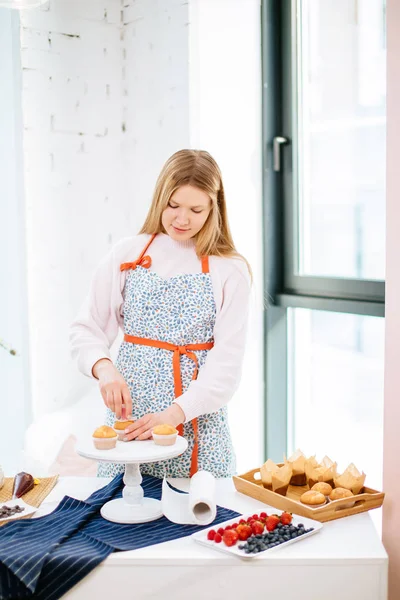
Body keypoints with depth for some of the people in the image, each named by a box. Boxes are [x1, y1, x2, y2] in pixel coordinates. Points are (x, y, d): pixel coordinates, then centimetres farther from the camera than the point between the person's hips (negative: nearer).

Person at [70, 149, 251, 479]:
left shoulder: (230, 270, -4)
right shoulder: (126, 255, 1)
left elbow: (226, 364, -8)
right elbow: (86, 329, 4)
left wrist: (175, 412, -20)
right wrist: (103, 367, -16)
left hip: (197, 416, -1)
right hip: (129, 410, 1)